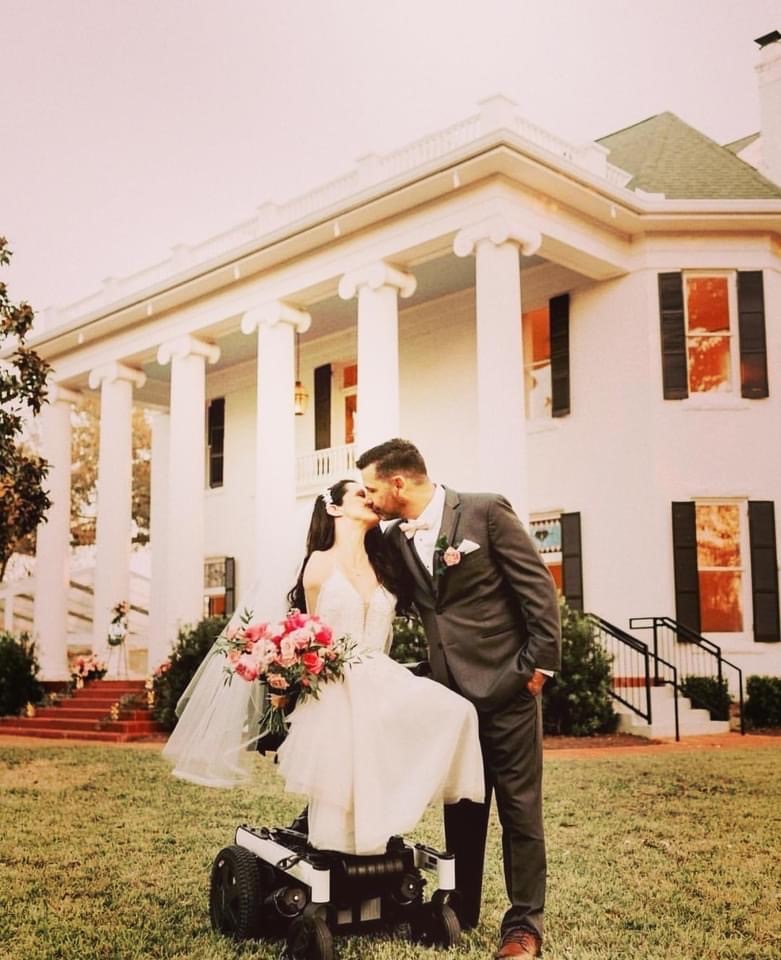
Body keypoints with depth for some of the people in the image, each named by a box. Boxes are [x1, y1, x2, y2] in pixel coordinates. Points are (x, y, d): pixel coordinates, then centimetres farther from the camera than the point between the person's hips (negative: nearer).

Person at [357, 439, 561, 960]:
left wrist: (541, 664, -12)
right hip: (450, 689, 6)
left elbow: (538, 586, -10)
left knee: (519, 805, 2)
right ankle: (461, 910, 30)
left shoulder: (486, 511, -10)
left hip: (506, 682, -6)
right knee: (460, 807, 15)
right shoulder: (396, 539, 7)